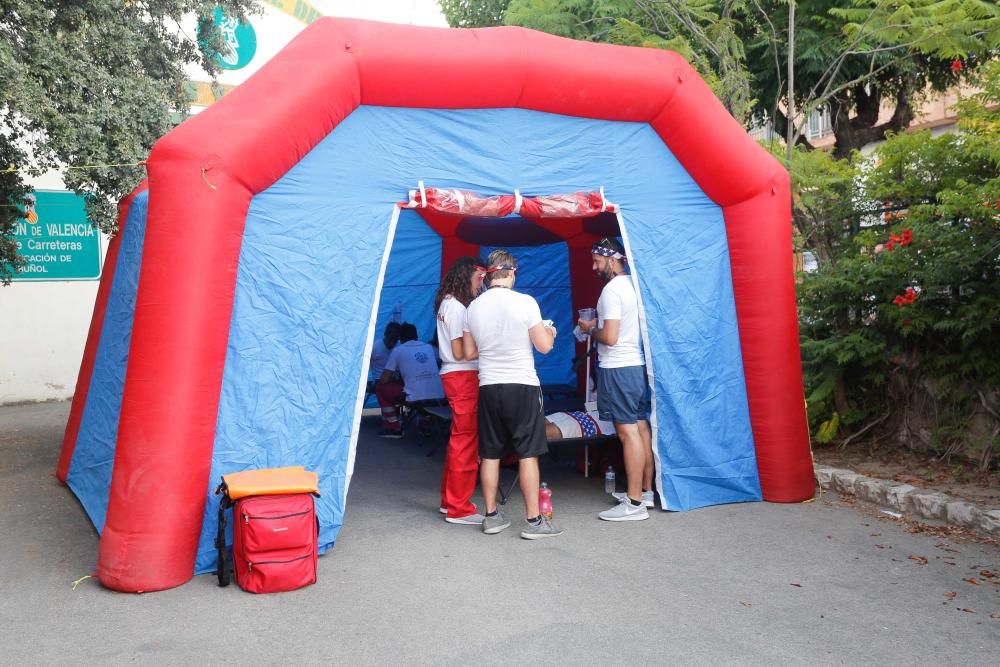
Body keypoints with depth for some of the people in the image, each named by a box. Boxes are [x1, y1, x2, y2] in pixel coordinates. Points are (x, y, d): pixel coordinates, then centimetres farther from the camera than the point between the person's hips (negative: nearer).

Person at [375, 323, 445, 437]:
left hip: (415, 397, -5)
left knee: (380, 388, 17)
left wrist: (394, 376, 29)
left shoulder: (398, 350, 6)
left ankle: (395, 427, 15)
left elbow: (384, 380, 4)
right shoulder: (429, 347, 18)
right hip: (439, 397, 5)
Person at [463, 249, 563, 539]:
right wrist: (550, 332, 13)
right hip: (522, 386, -4)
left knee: (490, 454, 10)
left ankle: (491, 516, 19)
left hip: (488, 387, 4)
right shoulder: (525, 302, -10)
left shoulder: (474, 307, 4)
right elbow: (544, 346, -8)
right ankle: (533, 521, 5)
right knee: (528, 454, 1)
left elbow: (469, 352, 11)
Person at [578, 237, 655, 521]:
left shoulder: (611, 290, -15)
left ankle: (634, 503, -5)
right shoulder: (634, 285, 14)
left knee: (627, 431, -8)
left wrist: (590, 329, -3)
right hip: (638, 365, 10)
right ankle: (645, 491, 23)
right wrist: (599, 324, 18)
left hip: (617, 368, -10)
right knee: (641, 427, 13)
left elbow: (610, 337, -20)